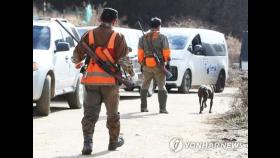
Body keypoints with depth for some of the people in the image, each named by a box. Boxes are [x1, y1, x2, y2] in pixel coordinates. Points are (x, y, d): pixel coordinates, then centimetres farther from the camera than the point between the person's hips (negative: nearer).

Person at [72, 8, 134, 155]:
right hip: (110, 80, -1)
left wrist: (77, 63, 23)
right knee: (112, 113, 17)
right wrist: (130, 71, 10)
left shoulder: (89, 35, 0)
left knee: (90, 113, 2)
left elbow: (76, 56, 0)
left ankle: (87, 142, -15)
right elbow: (123, 60, -10)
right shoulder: (118, 37, -6)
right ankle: (114, 141, 30)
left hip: (90, 80, 1)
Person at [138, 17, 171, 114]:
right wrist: (167, 60, 5)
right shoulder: (162, 37, -4)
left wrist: (141, 62, 13)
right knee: (161, 86, 1)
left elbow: (140, 52, 5)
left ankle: (143, 107, 16)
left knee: (145, 86, 16)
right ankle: (162, 108, -8)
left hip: (147, 66, 3)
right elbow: (166, 52, -8)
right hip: (159, 66, -3)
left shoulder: (143, 38, 6)